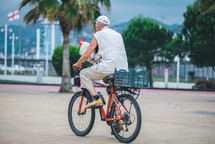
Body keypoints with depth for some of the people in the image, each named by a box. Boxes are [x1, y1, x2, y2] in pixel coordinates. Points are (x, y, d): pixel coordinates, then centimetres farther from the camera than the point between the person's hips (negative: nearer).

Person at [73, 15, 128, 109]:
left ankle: (96, 99, -6)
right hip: (123, 69, 6)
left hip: (108, 67, -6)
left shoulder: (98, 35, 7)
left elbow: (87, 55, 4)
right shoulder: (118, 34, 24)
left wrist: (78, 64, 23)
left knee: (84, 74, 11)